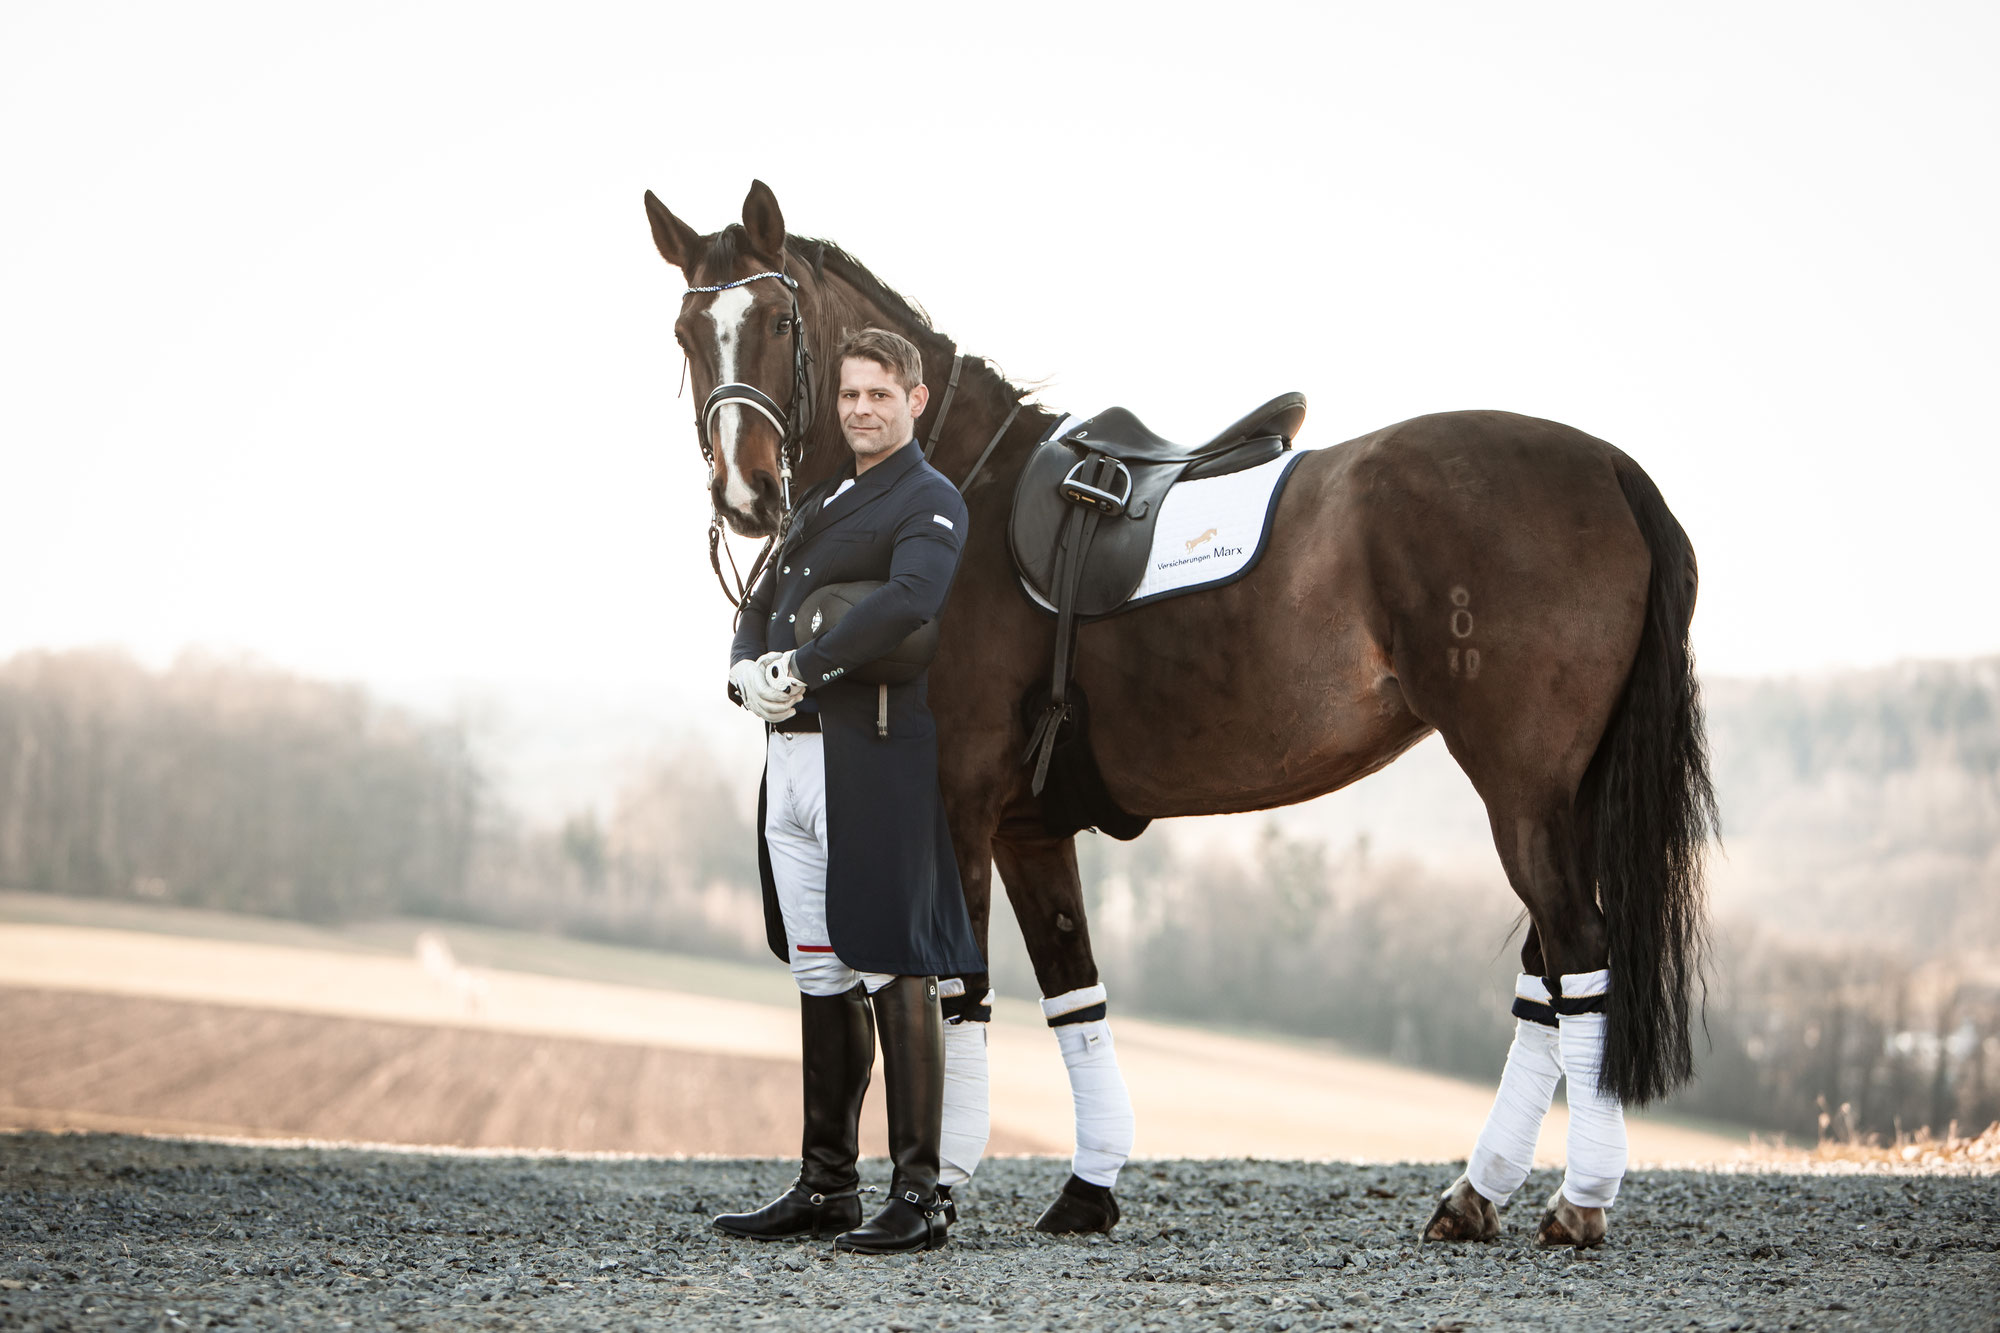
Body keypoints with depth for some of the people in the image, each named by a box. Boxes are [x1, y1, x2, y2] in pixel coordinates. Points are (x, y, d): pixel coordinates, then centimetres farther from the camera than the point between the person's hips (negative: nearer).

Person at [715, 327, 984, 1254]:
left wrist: (805, 666, -22)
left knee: (892, 971, -8)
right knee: (821, 976, 13)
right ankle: (825, 1186, 21)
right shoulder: (820, 503, 21)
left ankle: (917, 1197, -6)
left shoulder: (931, 502, -5)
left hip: (873, 758, -8)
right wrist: (747, 672, -3)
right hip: (792, 755, 9)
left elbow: (911, 599, -24)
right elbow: (763, 606, 20)